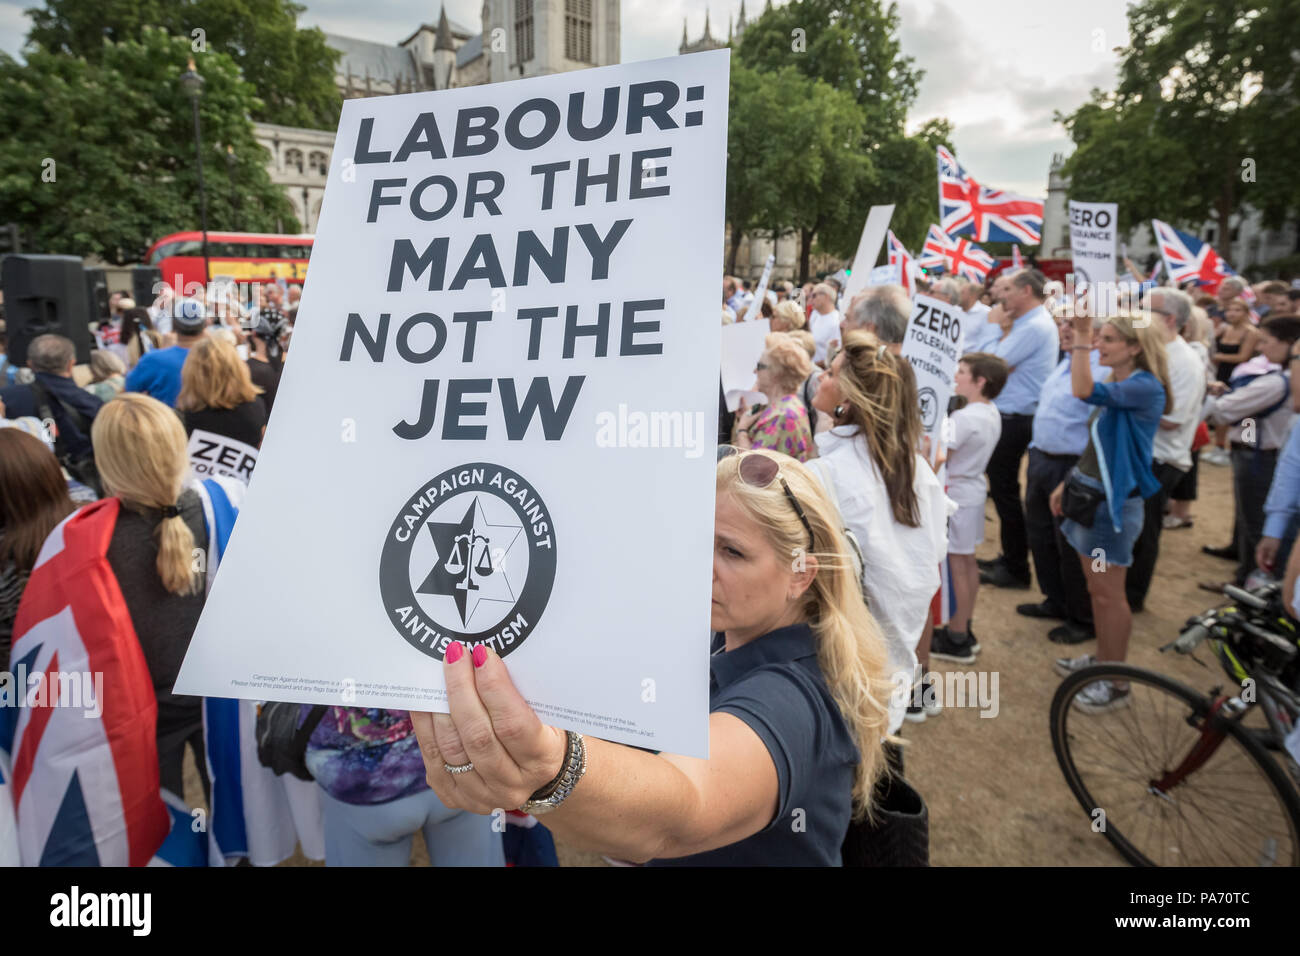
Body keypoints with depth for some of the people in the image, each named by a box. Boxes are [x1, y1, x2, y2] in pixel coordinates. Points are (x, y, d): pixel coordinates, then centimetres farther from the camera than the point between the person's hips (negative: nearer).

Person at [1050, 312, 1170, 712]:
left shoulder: (1145, 387, -18)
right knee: (1096, 589, 18)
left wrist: (1081, 335, -32)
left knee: (1108, 594, 0)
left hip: (1114, 502, -9)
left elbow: (1085, 391, -35)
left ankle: (1116, 684, 13)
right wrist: (1068, 483, 17)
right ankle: (1102, 660, 34)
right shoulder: (1115, 387, 10)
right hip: (1091, 496, 9)